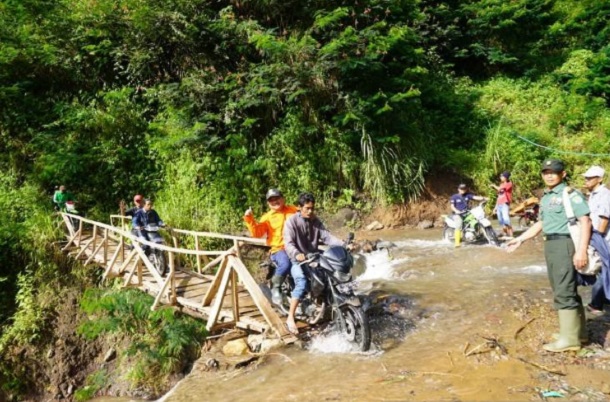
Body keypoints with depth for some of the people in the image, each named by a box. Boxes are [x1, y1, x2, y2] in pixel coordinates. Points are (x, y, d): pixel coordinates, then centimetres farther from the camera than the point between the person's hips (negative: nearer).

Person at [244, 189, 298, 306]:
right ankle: (275, 287, -10)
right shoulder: (267, 217, 9)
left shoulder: (293, 211, 13)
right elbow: (257, 233, -1)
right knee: (286, 263, -33)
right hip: (278, 249, -2)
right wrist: (249, 219, -12)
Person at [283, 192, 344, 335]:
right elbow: (288, 243, -21)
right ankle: (290, 318, -23)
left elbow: (327, 236, -2)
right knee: (302, 283, -30)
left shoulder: (316, 221, 8)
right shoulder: (291, 221, -10)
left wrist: (344, 245, -18)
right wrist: (297, 254, -42)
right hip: (298, 260, -6)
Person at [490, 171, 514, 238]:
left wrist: (494, 185, 5)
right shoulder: (501, 185, 21)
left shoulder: (509, 184, -3)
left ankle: (510, 235, -17)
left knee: (506, 220, -18)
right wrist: (496, 206, 19)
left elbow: (499, 189, -15)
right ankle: (505, 235, 16)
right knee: (501, 221, 7)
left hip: (505, 204, -8)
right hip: (499, 204, 8)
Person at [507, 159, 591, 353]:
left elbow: (585, 221, -17)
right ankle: (578, 331, 27)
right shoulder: (546, 197, 17)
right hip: (550, 245, 9)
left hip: (565, 244, -9)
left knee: (564, 292, -7)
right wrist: (520, 239, 24)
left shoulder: (570, 194, -10)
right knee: (565, 290, 15)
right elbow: (541, 223, 26)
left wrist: (581, 250, -24)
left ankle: (569, 338, 0)